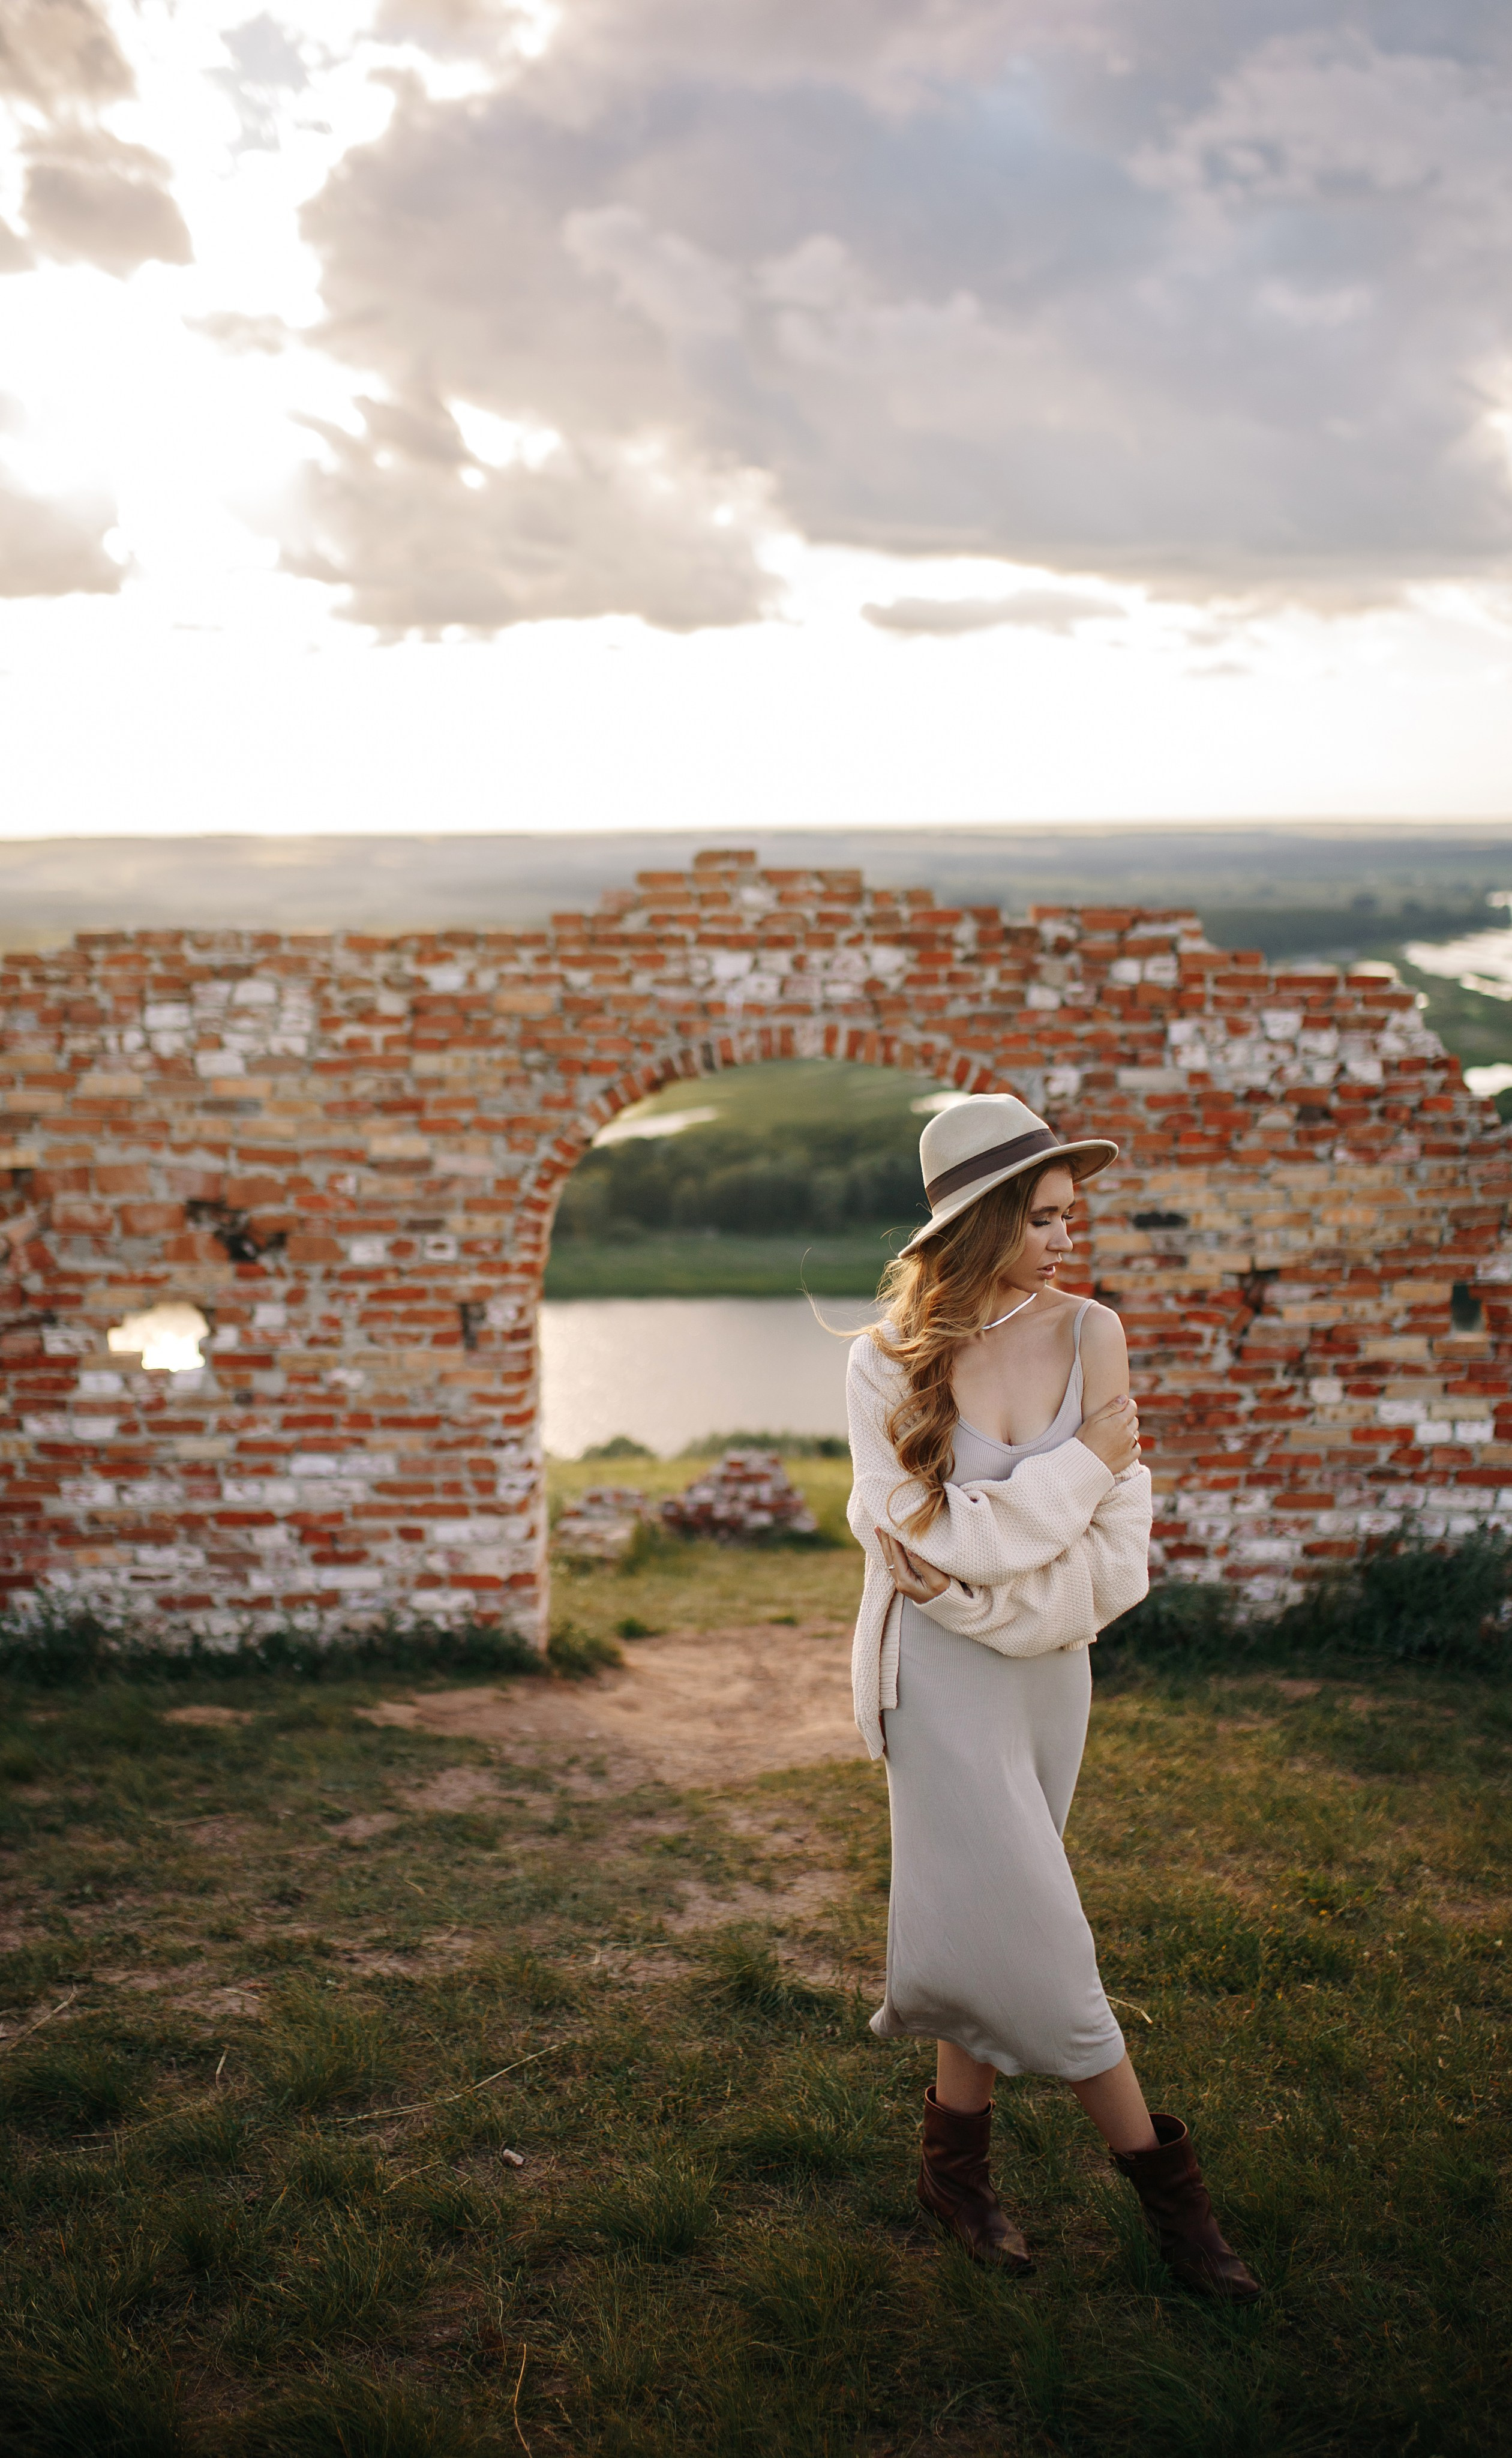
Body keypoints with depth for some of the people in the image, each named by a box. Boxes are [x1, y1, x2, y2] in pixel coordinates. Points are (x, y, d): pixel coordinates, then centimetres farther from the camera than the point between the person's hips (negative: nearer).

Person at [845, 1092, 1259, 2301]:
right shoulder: (890, 1363, -9)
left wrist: (986, 1590, -16)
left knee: (987, 1930, 11)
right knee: (1033, 1931, -4)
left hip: (1051, 1668, 3)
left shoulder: (1091, 1333, -2)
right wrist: (1077, 1471, -14)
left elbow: (1119, 1551, -4)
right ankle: (1157, 2169, 11)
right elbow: (921, 1535, -15)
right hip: (937, 1671, -3)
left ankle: (955, 2164, 28)